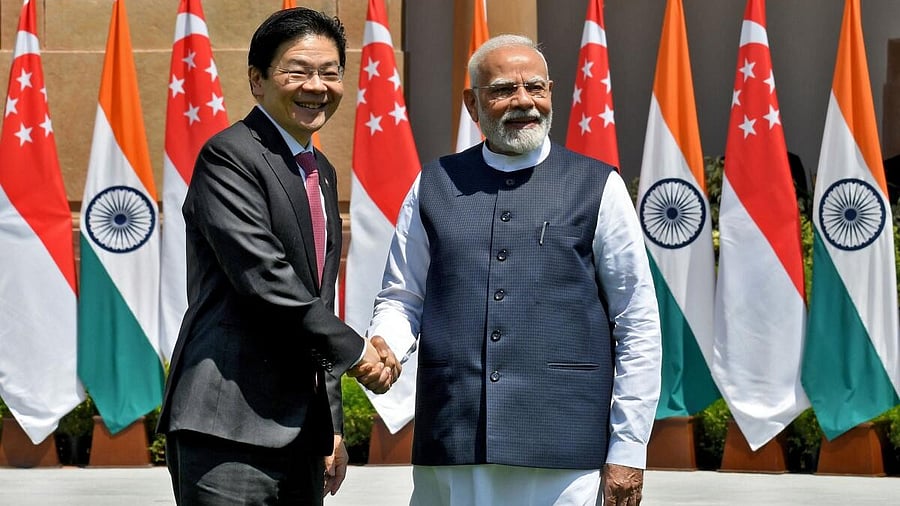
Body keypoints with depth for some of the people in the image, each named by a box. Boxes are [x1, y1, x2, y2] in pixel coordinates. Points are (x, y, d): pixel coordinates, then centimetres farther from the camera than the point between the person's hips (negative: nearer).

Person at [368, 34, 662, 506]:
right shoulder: (434, 185, 9)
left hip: (562, 450, -2)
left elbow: (638, 326, 3)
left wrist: (628, 451, -1)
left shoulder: (598, 187, 3)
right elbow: (400, 299, 15)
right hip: (450, 448, 2)